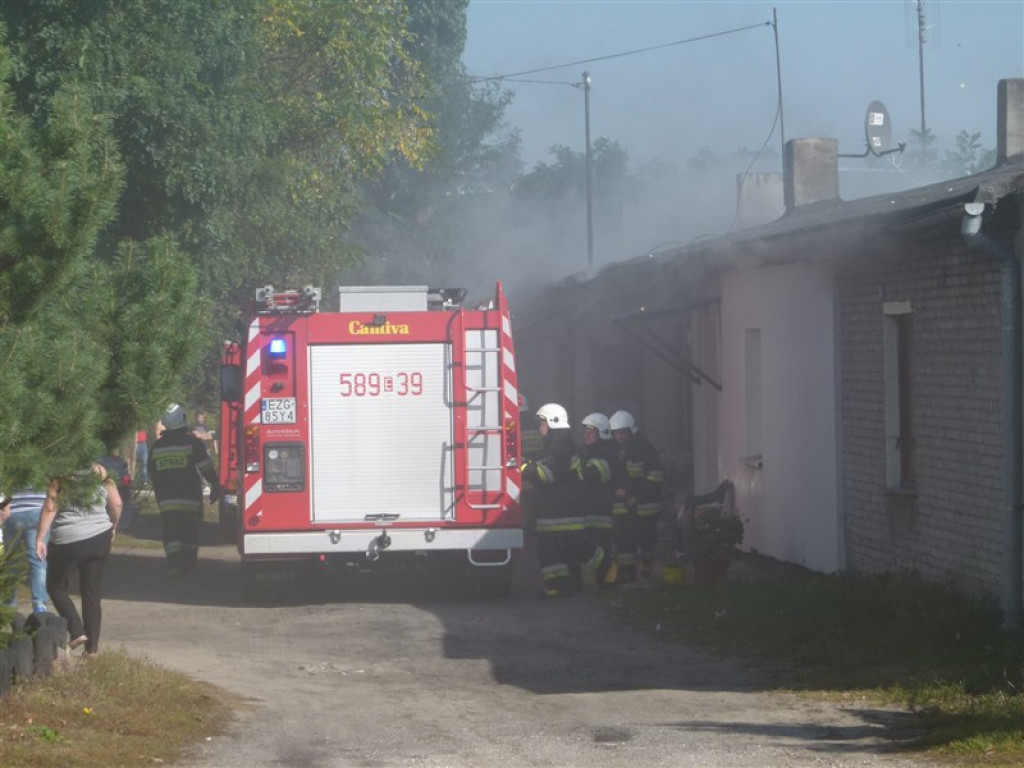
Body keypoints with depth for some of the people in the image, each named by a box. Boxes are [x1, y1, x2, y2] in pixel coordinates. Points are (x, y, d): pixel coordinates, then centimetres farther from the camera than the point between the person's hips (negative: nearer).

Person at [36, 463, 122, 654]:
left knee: (56, 587, 14)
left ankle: (77, 631, -3)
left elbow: (50, 508, -12)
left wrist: (40, 539, -9)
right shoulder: (100, 471, 2)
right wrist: (113, 527, 20)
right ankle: (92, 646, 9)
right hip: (100, 538, 4)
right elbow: (117, 504, 3)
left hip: (67, 541, -4)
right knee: (92, 593, 10)